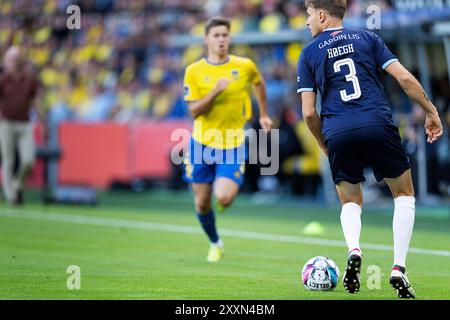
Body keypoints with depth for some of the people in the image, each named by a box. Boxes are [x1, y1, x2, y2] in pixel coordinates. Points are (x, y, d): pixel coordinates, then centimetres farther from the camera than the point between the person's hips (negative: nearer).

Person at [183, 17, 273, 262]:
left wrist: (264, 114, 21)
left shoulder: (245, 66, -4)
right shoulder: (194, 71, -6)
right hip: (202, 143, 1)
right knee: (202, 203, 4)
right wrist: (215, 91, -24)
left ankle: (225, 185, 21)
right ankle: (215, 244, 31)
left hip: (232, 145, -1)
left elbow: (259, 83, 19)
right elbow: (194, 111, -11)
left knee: (224, 199, -18)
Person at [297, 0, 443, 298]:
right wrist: (432, 112, 11)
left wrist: (325, 145, 22)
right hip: (378, 125, 0)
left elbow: (309, 113, 6)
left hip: (338, 133, 0)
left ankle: (354, 251, -10)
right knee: (404, 195, 18)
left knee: (350, 201, 21)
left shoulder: (309, 53, 11)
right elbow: (404, 77, 2)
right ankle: (399, 268, 2)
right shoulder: (368, 38, 12)